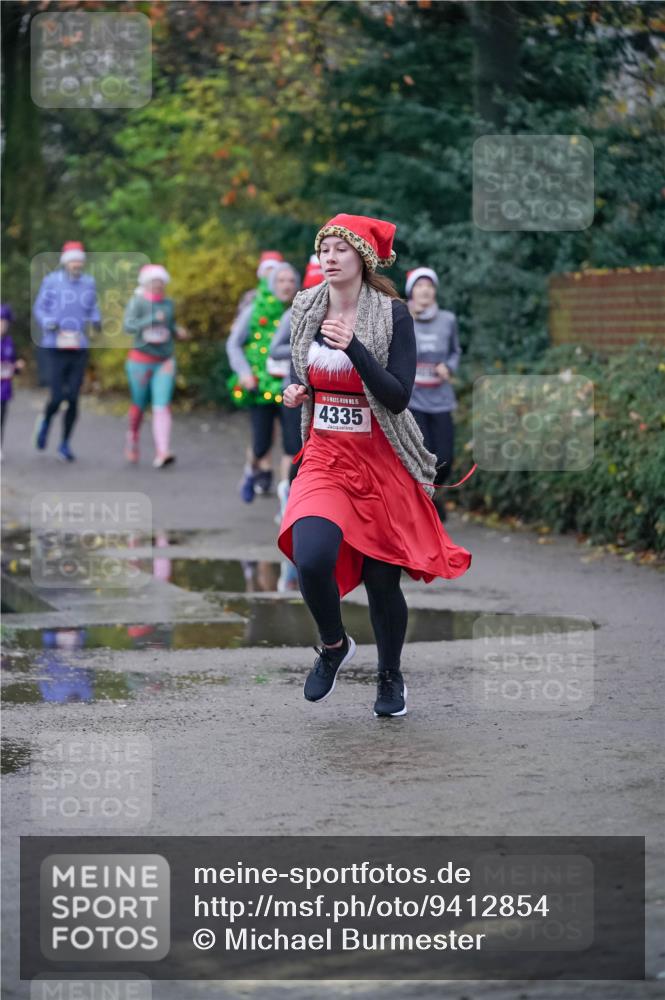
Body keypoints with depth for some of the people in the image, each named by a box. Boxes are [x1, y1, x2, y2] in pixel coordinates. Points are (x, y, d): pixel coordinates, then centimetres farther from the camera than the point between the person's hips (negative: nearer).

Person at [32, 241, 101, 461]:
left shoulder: (88, 282, 4)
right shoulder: (51, 281, -5)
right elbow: (39, 309, 3)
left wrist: (96, 322, -6)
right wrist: (49, 324, -17)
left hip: (79, 350, 3)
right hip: (56, 349, -3)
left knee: (73, 399, -2)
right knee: (57, 398, -9)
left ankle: (65, 444, 14)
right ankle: (45, 422, 27)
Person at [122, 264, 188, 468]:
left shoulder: (168, 304, 8)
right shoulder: (137, 302, -4)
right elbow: (128, 325, -17)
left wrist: (178, 332, 1)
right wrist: (152, 319, -26)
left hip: (164, 361, 2)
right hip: (141, 360, -2)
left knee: (162, 406, -10)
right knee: (139, 405, 9)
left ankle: (162, 453, -20)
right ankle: (133, 439, 36)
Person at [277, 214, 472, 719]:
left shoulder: (393, 314, -10)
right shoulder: (306, 309, 3)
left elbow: (399, 396, -17)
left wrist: (352, 346, -27)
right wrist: (293, 390, -1)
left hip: (381, 464, -2)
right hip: (324, 459, 2)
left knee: (382, 578, 6)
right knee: (311, 560, -21)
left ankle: (391, 677, 31)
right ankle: (334, 644, 9)